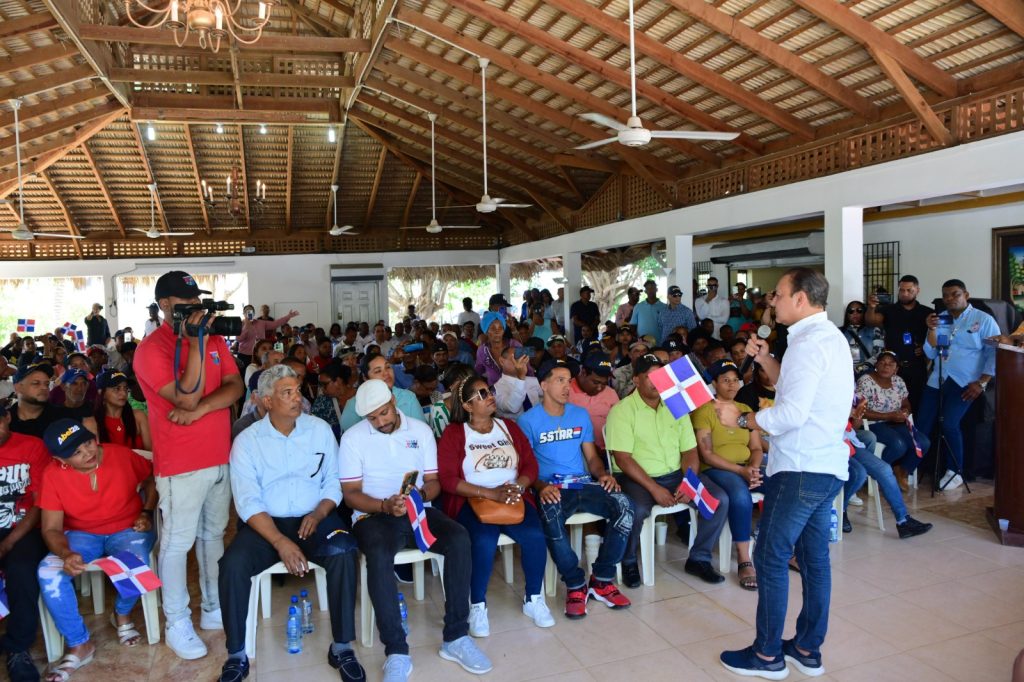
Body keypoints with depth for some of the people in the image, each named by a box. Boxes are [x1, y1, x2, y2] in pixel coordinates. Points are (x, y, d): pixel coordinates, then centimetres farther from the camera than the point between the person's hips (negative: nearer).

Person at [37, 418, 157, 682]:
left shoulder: (122, 455, -14)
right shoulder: (53, 475, -12)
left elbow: (152, 478, 6)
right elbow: (51, 528, -11)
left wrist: (148, 512, -8)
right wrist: (67, 555, -31)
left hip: (127, 530, -2)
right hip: (81, 535, 2)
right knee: (49, 571, -27)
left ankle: (122, 614, 2)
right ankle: (79, 645, -10)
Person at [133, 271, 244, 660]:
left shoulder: (214, 339, 8)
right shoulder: (152, 348, -11)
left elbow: (235, 387, 0)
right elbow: (186, 397, -22)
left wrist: (199, 410, -16)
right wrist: (195, 345, -23)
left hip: (221, 457, 6)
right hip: (180, 464, -6)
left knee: (214, 535, 16)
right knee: (177, 542, 3)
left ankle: (215, 608, 30)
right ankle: (177, 624, 15)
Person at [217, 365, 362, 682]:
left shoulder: (320, 429, 3)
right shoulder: (246, 441, -2)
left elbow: (334, 482, 5)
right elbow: (248, 502, -10)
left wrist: (317, 515, -15)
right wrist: (280, 542, -23)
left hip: (313, 518, 1)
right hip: (264, 523, 0)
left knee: (344, 552, -28)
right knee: (232, 564, -27)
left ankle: (341, 647, -14)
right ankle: (237, 656, -8)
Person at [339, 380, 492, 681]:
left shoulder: (421, 430, 8)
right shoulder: (353, 438, 0)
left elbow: (434, 482, 8)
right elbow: (351, 493, -3)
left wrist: (421, 494, -16)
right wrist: (385, 506, -20)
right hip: (374, 515, -2)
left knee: (459, 538, -26)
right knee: (379, 555, -36)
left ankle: (455, 637, -17)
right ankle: (396, 651, -27)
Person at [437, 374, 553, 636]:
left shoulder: (508, 427, 15)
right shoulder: (454, 433, 2)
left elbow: (530, 465, 9)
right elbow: (448, 479, -9)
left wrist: (516, 488, -13)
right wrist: (491, 493, -17)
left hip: (513, 498, 3)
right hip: (472, 501, -3)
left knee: (535, 535, -25)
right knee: (484, 541, -32)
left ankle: (533, 599, -2)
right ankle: (478, 606, -10)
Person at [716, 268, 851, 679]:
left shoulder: (808, 342, -17)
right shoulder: (829, 336, 16)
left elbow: (791, 413, -25)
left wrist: (741, 420, -14)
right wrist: (764, 359, 12)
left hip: (801, 468, -10)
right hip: (827, 465, 10)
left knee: (771, 557, -1)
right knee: (814, 557, 15)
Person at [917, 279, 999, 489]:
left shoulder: (984, 320, 0)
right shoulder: (940, 319, 11)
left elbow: (995, 353, -4)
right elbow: (931, 354, 5)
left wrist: (982, 383, -11)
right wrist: (931, 330, -10)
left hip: (964, 383, -4)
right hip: (937, 380, 4)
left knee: (949, 424, -18)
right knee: (922, 426, -2)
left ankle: (955, 472, 0)